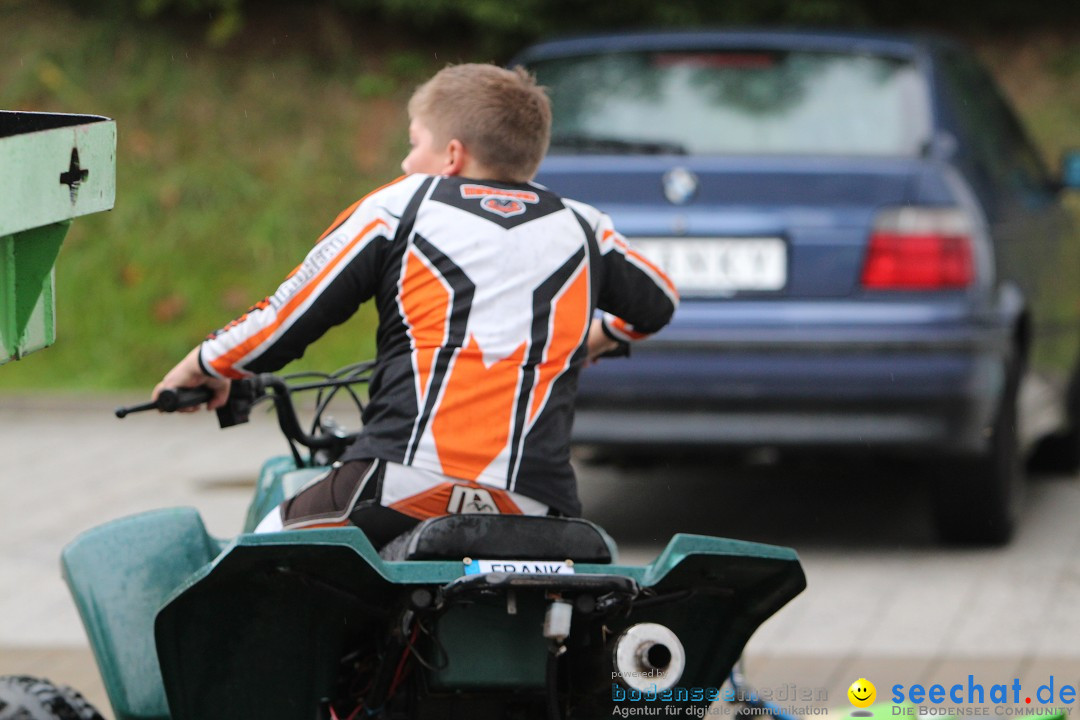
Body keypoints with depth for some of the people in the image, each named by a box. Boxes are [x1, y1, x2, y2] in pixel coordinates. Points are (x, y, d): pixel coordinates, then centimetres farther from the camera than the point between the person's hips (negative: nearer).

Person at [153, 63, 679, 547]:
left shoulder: (397, 207, 11)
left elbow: (283, 324, 13)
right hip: (534, 513, 3)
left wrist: (199, 369, 31)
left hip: (403, 486, -3)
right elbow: (657, 302, 40)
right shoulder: (580, 228, 20)